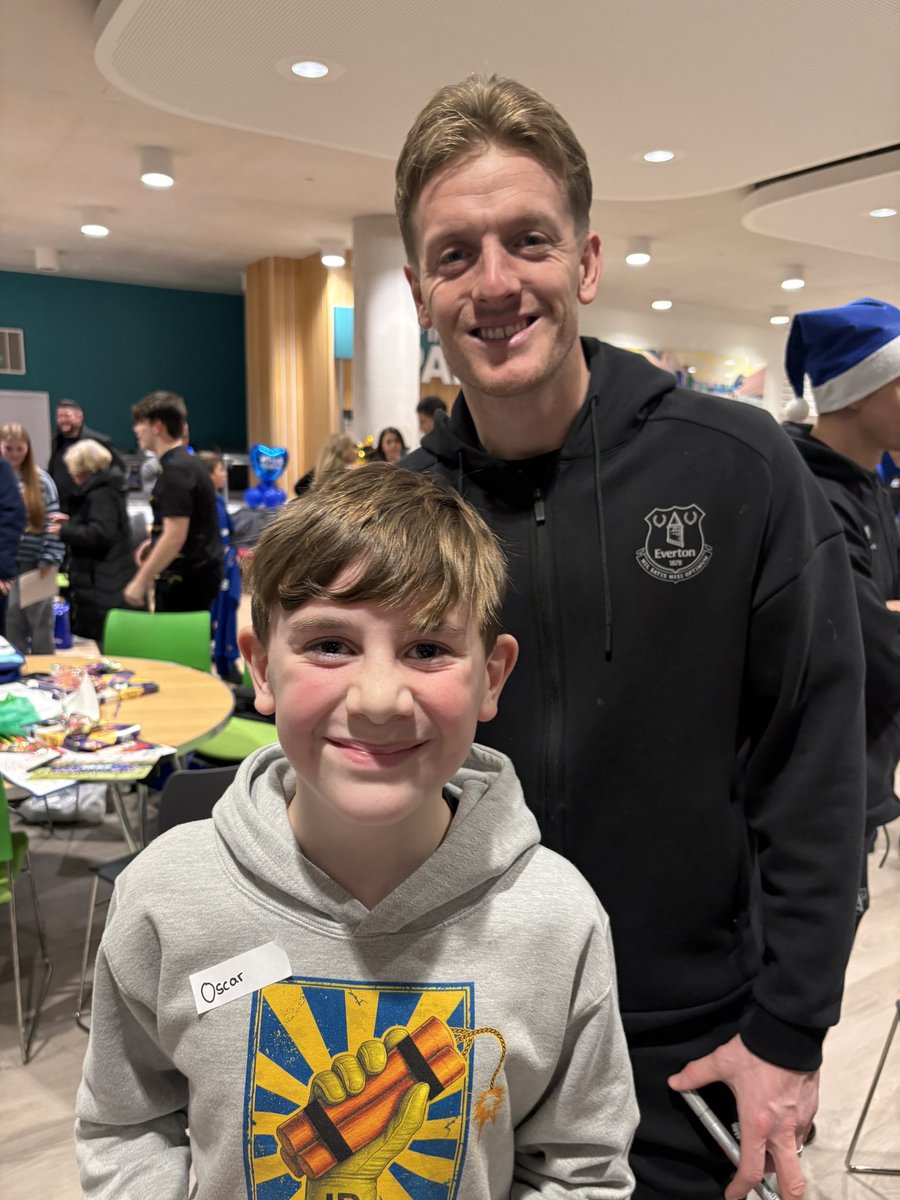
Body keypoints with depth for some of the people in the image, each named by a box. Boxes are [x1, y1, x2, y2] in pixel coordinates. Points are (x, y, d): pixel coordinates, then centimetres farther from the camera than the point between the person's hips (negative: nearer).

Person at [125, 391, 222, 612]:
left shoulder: (176, 470, -17)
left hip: (184, 579, -10)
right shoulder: (187, 463, 14)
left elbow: (175, 536, -23)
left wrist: (141, 581, -18)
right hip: (197, 573, 10)